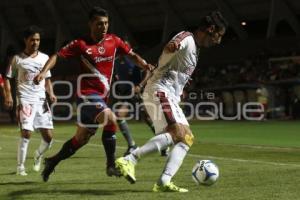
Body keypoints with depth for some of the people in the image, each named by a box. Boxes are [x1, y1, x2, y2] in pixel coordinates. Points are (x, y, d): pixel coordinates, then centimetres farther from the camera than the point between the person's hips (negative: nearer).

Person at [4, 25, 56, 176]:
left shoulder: (44, 58, 12)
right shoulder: (17, 59, 2)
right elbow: (7, 78, 4)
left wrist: (51, 94, 1)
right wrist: (8, 95, -10)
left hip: (41, 100, 4)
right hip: (25, 100, -4)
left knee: (48, 136, 0)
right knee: (26, 133, -16)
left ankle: (38, 156, 31)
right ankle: (20, 166, -4)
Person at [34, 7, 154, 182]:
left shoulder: (113, 41, 6)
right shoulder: (81, 44, -6)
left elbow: (132, 55, 12)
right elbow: (57, 56, -6)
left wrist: (146, 66, -6)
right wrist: (44, 72, -22)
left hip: (102, 95, 6)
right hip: (88, 93, -6)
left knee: (81, 138, 11)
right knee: (111, 119, -28)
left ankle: (53, 161, 29)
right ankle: (111, 165, -17)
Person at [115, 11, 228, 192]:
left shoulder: (194, 48, 24)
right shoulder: (186, 38, -7)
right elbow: (169, 48, -26)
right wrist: (172, 46, -42)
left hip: (170, 97, 11)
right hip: (161, 91, -11)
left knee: (186, 138, 3)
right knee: (176, 133, -28)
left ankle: (164, 182, -12)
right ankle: (129, 160, -34)